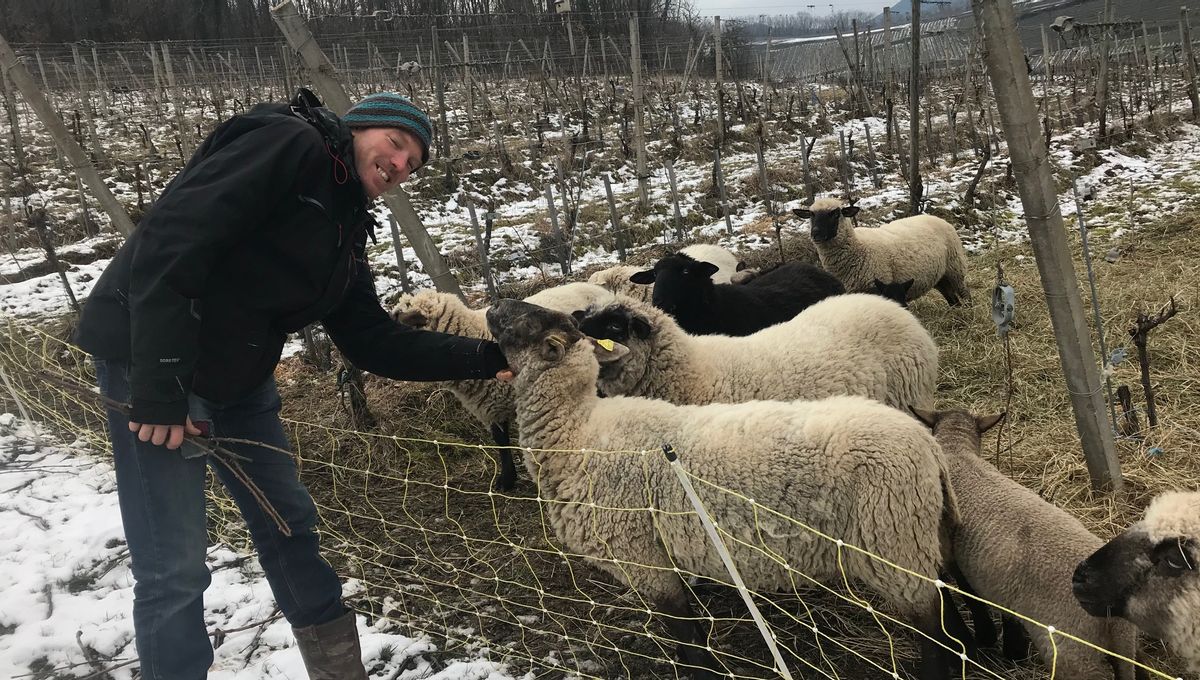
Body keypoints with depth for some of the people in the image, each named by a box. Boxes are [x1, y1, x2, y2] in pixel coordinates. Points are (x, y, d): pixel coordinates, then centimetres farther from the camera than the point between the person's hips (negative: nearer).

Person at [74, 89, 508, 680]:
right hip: (149, 360, -9)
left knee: (288, 520, 17)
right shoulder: (288, 143, -14)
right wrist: (160, 386, -27)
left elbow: (373, 342, 10)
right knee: (176, 564, -5)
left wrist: (484, 359, 4)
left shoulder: (343, 234, 12)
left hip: (238, 378, 10)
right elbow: (170, 239, -24)